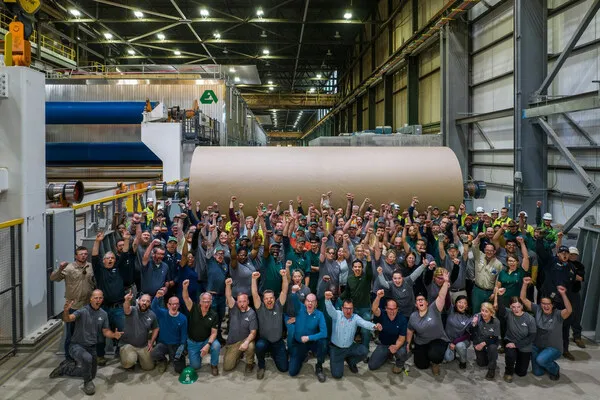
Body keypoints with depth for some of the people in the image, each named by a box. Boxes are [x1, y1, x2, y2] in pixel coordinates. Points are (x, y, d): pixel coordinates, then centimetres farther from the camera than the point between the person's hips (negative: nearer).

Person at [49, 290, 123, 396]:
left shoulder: (103, 314, -1)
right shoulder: (83, 311, -20)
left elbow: (106, 331, 5)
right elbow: (67, 319, -35)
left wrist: (114, 335, -17)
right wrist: (66, 310, -58)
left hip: (91, 347, 7)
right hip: (76, 345, -7)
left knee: (91, 374, 18)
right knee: (87, 358, -40)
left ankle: (65, 368, 38)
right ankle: (88, 382, -13)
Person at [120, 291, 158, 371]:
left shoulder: (152, 315, -4)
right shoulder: (132, 310, -17)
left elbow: (156, 329, 11)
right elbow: (126, 309, -43)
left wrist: (151, 342, 4)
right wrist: (127, 300, -65)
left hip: (144, 346, 4)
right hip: (129, 344, -4)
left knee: (149, 367, 11)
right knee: (129, 362, -30)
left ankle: (139, 357, 42)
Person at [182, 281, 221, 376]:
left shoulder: (214, 315, -13)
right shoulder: (194, 308, -14)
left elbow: (214, 333, -12)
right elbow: (186, 298, -33)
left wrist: (208, 345, -29)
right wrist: (185, 288, -55)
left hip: (207, 340, 0)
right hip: (192, 342, 0)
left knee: (216, 345, -32)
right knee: (195, 366, -3)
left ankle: (214, 365, -3)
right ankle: (198, 354, 33)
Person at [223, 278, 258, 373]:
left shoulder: (251, 314, -11)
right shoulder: (234, 308, -3)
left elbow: (253, 332, -14)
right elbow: (228, 296, -21)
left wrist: (246, 342, -33)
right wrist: (227, 285, -41)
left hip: (245, 339, -3)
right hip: (232, 342, 3)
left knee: (250, 347, -38)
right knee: (227, 367, -5)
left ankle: (249, 363, -3)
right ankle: (239, 355, 28)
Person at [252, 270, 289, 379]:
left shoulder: (278, 306, -2)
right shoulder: (261, 308, -5)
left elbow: (284, 291, -12)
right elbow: (255, 294, -19)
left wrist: (284, 276, -25)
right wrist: (254, 279, -31)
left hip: (278, 342, 2)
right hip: (264, 340, -2)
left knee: (283, 368, -5)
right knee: (259, 345, -39)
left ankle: (274, 354, 30)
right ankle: (261, 366, -7)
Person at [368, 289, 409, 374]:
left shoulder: (402, 319, -14)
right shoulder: (382, 315, -13)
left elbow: (401, 338, -13)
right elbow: (374, 309, -37)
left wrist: (396, 346, -34)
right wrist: (378, 297, -56)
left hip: (397, 344, -2)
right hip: (383, 345, 2)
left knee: (402, 353, -37)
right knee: (372, 366, -8)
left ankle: (399, 364, 2)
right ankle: (387, 355, 22)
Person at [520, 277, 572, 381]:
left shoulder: (557, 314, -15)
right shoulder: (537, 310, -6)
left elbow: (569, 310, -37)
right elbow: (523, 299, -11)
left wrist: (563, 294, -49)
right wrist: (525, 284, -25)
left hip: (553, 348, -4)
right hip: (537, 346, 4)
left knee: (540, 359, -32)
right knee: (538, 372, 2)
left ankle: (555, 369, 1)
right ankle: (547, 364, 35)